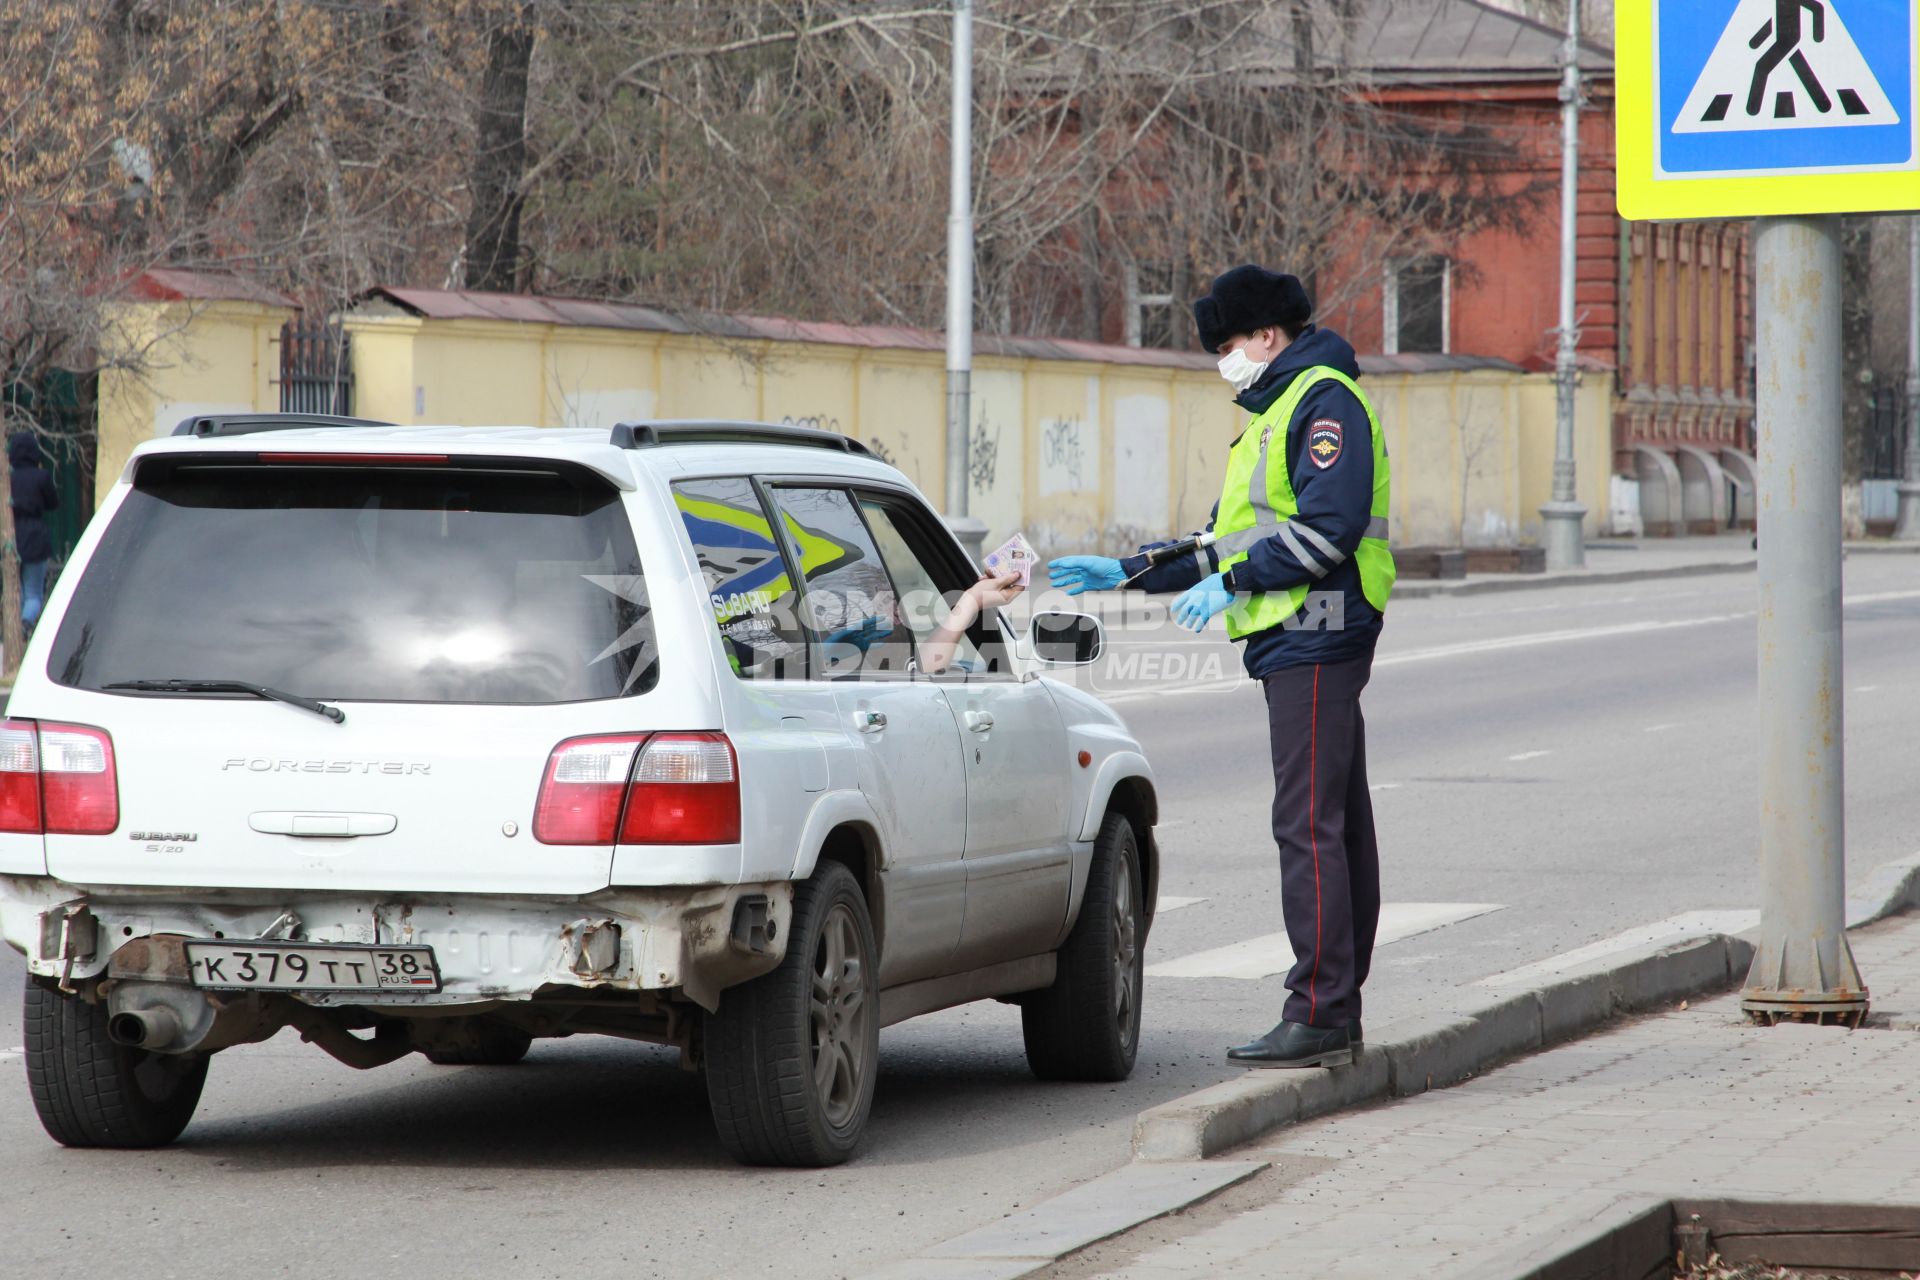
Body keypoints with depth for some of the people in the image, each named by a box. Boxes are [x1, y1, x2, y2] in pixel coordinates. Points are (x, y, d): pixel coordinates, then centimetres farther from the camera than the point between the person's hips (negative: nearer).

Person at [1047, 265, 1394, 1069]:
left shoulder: (1325, 402, -9)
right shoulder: (1276, 414, 24)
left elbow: (1327, 527, -21)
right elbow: (1230, 543, 27)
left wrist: (1233, 583, -16)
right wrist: (1127, 573, 21)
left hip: (1315, 640, -11)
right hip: (1299, 647, 11)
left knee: (1309, 823, -13)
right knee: (1336, 823, 9)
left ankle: (1319, 1015, -15)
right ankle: (1336, 1015, 10)